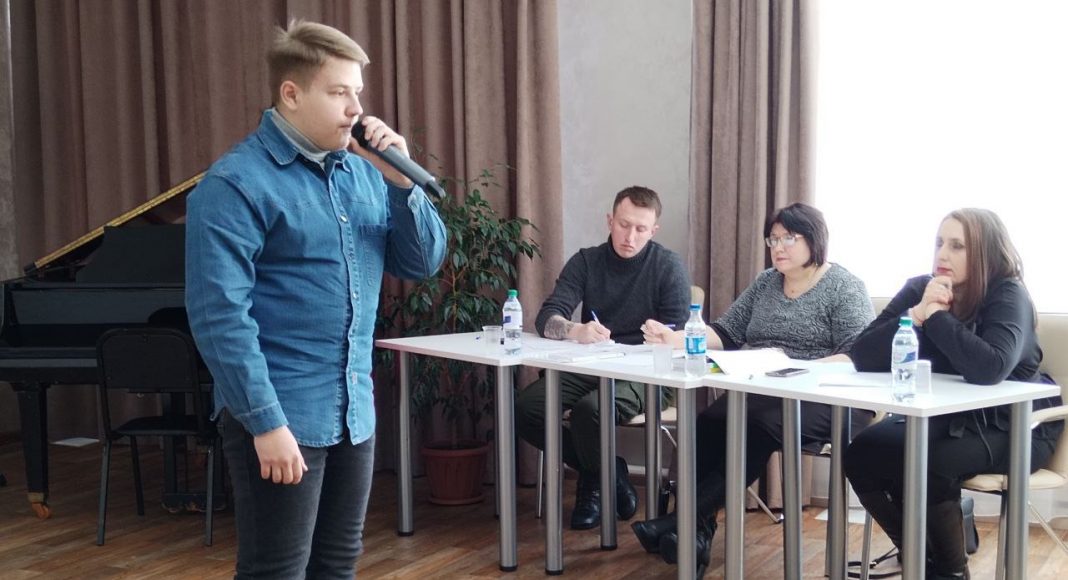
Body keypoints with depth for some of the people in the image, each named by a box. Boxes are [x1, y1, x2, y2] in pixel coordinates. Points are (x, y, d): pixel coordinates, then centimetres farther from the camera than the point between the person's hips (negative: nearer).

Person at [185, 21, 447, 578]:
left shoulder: (364, 171, 9)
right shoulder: (236, 183, -12)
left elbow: (424, 262, 8)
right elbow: (219, 314, -17)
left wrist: (402, 181, -7)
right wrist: (266, 422, -20)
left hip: (355, 410, 7)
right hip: (280, 414, -7)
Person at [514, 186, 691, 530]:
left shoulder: (668, 267, -2)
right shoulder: (586, 262, 6)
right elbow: (547, 318, -6)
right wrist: (574, 331, -29)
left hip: (639, 376, -4)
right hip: (586, 369, 4)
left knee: (588, 410, -34)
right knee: (524, 407, -21)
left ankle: (596, 480, -1)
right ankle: (604, 472, -2)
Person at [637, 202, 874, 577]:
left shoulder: (844, 287, -2)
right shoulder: (765, 283, 18)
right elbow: (727, 332, 12)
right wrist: (676, 338, -6)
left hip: (825, 401, -5)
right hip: (765, 395, 6)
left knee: (757, 428, -34)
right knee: (709, 422, -26)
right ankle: (696, 526, -28)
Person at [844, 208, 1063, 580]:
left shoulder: (1008, 295, -17)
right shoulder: (919, 289, -3)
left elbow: (990, 369, -38)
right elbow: (863, 356, -13)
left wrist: (935, 315, -27)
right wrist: (917, 314, -24)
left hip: (1011, 427, -6)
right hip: (940, 417, 6)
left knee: (929, 465, -31)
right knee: (862, 454, -14)